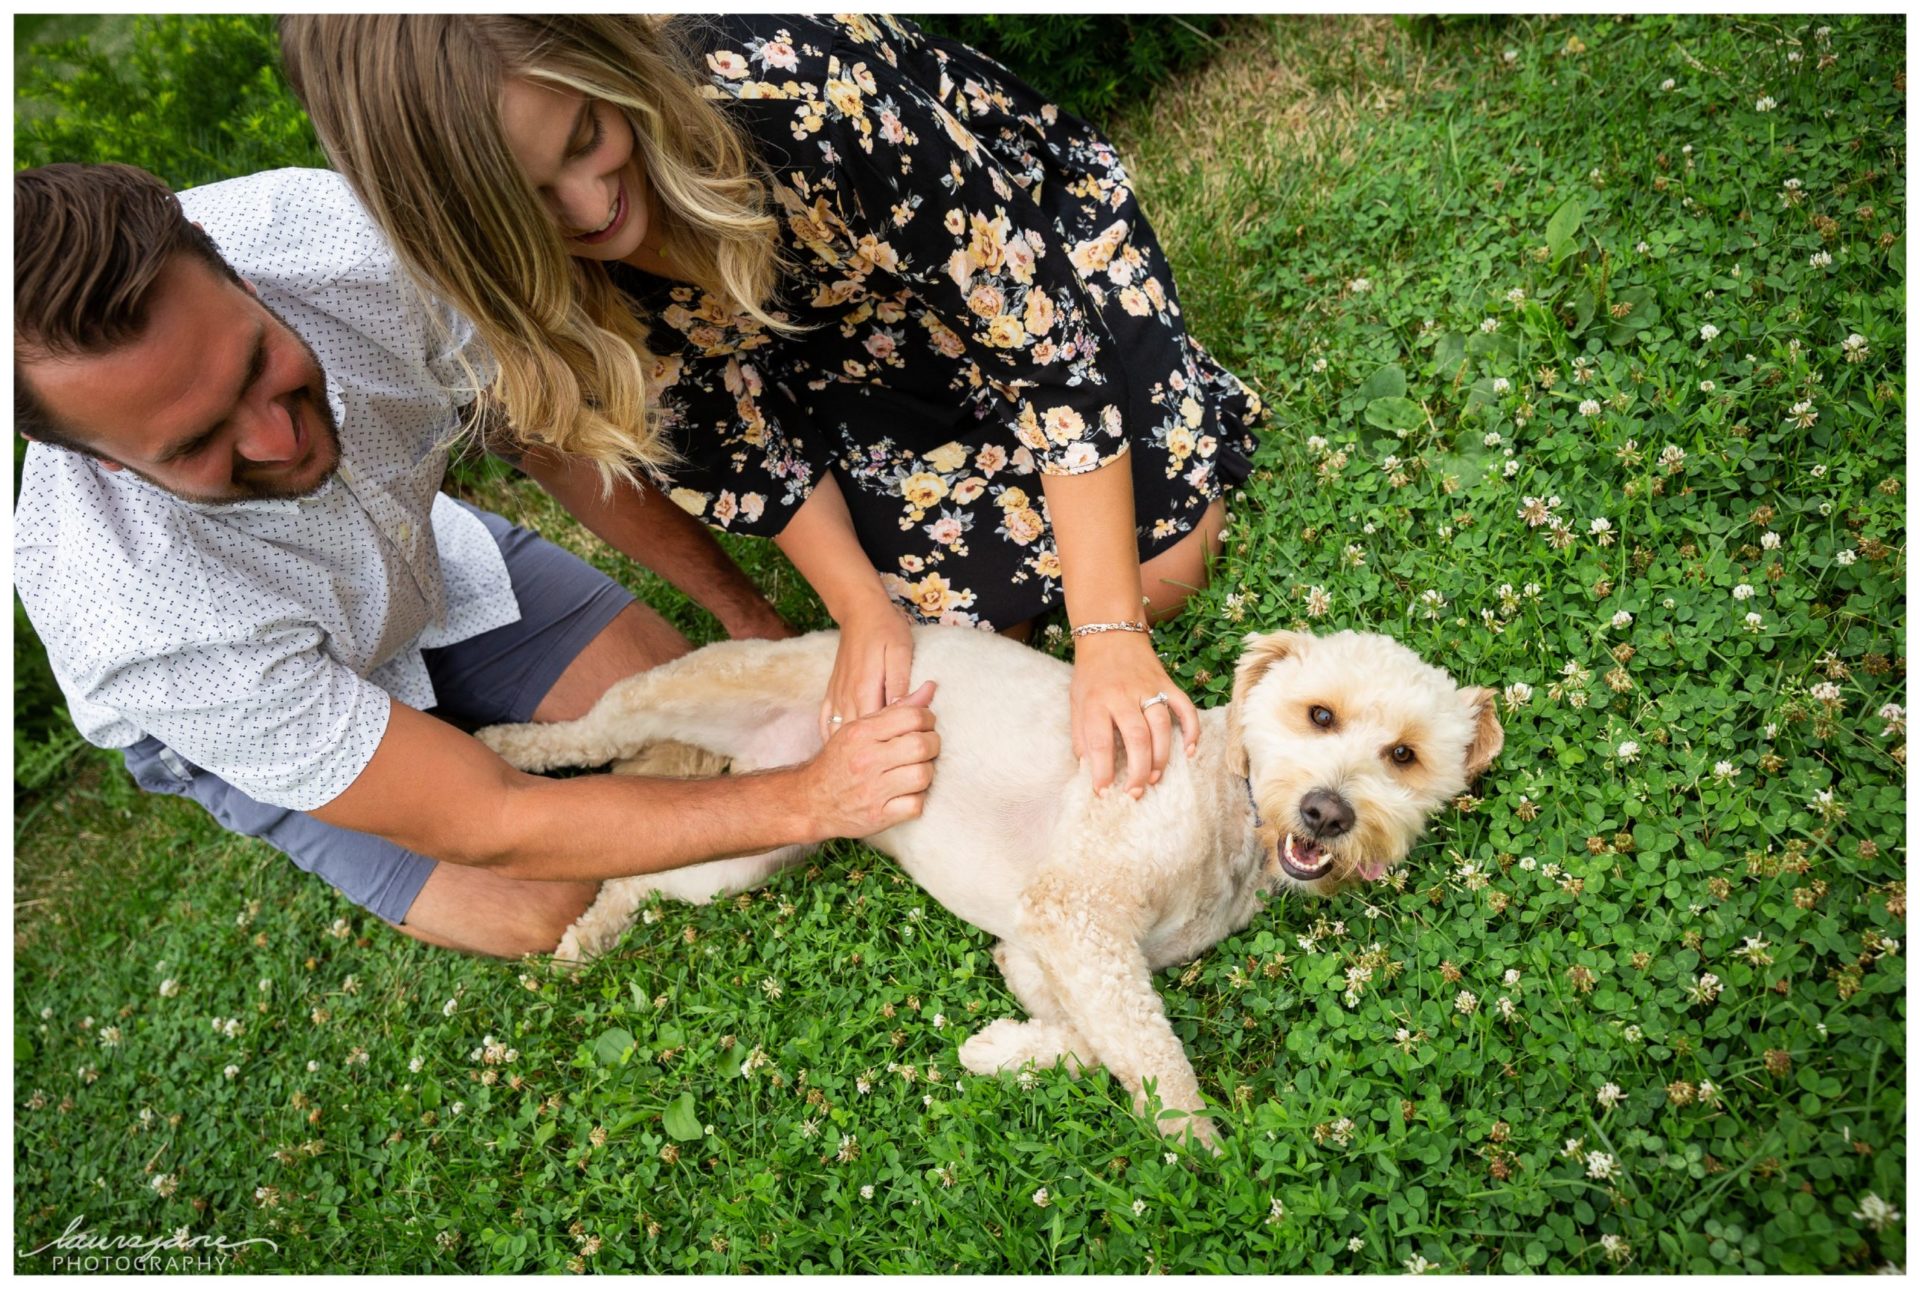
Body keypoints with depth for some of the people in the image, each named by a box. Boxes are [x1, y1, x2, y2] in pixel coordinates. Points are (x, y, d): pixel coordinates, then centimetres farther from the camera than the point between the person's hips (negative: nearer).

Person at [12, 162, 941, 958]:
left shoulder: (326, 231, -35)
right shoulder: (142, 624, -42)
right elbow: (489, 826, -36)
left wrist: (748, 613, -16)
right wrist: (805, 801, -38)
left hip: (421, 541, 4)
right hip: (250, 710, -3)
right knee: (546, 912, -14)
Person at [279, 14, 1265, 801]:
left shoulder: (787, 88, -40)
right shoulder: (524, 280, -25)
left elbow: (1051, 347, -34)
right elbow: (728, 436, -10)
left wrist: (1111, 634, -35)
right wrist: (864, 606, -16)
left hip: (1034, 251, -2)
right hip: (854, 360, 3)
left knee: (1160, 573, -8)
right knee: (963, 610, -10)